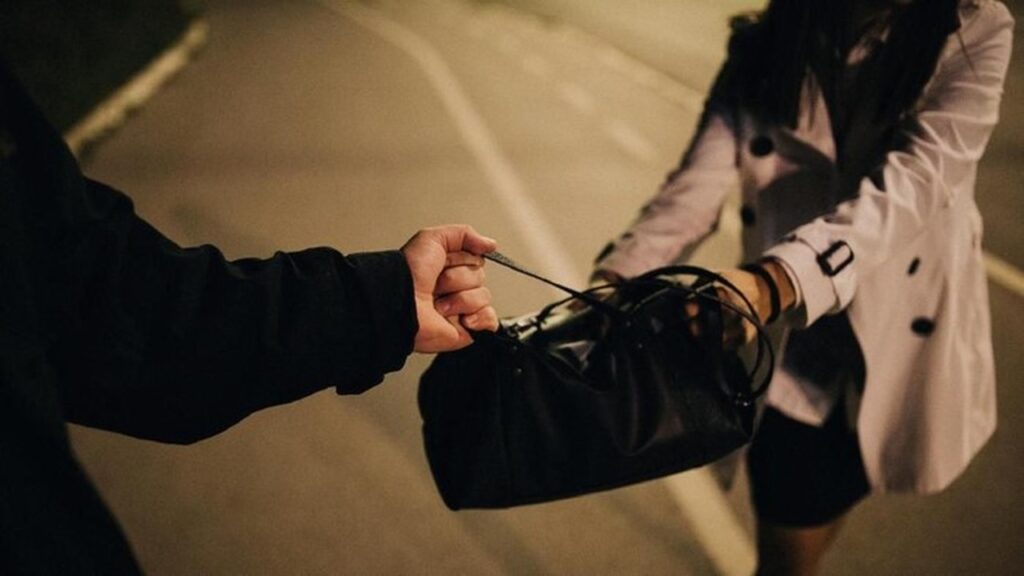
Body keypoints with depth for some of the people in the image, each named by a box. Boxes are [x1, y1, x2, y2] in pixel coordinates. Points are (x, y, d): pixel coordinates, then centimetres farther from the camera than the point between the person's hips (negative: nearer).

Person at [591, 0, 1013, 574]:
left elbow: (911, 182, -28)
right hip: (788, 348, 1)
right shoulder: (762, 47, -6)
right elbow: (695, 186, -16)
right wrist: (615, 279, -36)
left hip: (900, 350, 0)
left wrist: (773, 281, -46)